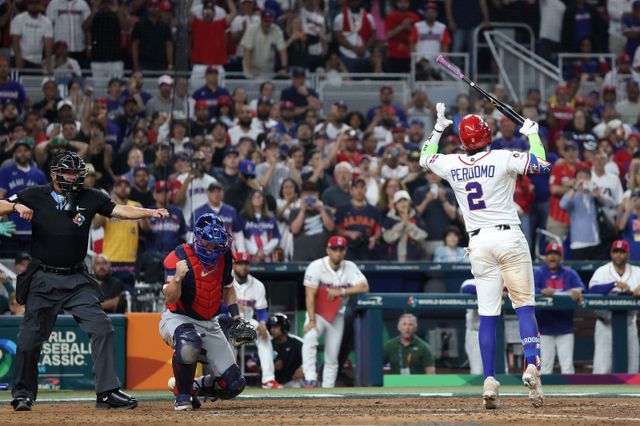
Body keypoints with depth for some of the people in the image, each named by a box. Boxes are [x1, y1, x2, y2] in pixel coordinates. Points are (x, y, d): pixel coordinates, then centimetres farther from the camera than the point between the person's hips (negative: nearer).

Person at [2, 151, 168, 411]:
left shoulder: (89, 198, 3)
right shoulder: (36, 196, -1)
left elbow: (120, 211, -5)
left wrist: (150, 213, -19)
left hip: (77, 279, 2)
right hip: (44, 279, -2)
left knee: (102, 329, -8)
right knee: (30, 338, 0)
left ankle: (107, 392, -5)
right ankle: (23, 394, 16)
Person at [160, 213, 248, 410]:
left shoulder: (224, 256, -2)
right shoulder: (179, 257, -19)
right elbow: (170, 299, -26)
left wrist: (236, 318, 5)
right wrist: (178, 278, -45)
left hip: (210, 324, 6)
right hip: (178, 319, -6)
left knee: (234, 385, -3)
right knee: (189, 345, -43)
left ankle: (196, 386, 26)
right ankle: (182, 396, -19)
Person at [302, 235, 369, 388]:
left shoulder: (350, 267, -3)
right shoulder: (317, 266, -14)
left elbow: (364, 287, -15)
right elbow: (310, 295, -18)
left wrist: (341, 292, -24)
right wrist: (311, 321, -26)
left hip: (337, 316, 4)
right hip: (317, 313, -4)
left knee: (332, 358, 5)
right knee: (309, 338, -31)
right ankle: (310, 379, -38)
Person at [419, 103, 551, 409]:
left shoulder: (451, 165, 4)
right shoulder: (503, 159, -7)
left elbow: (425, 158, 25)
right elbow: (542, 165, -6)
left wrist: (438, 128, 32)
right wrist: (532, 134, 7)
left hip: (478, 243, 3)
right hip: (509, 237, -3)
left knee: (487, 314, 3)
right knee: (525, 306, -1)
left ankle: (489, 380, -5)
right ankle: (532, 365, -19)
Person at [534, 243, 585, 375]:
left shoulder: (570, 274, 10)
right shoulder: (538, 273, 6)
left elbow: (581, 287, -7)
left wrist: (577, 291, -33)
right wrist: (542, 291, -34)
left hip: (565, 328, 1)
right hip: (545, 328, -1)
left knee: (567, 366, -1)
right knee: (545, 365, 0)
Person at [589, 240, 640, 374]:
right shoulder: (602, 271, 0)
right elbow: (593, 290, -18)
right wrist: (615, 284, -29)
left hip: (629, 326, 3)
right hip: (606, 326, -3)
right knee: (602, 369, -9)